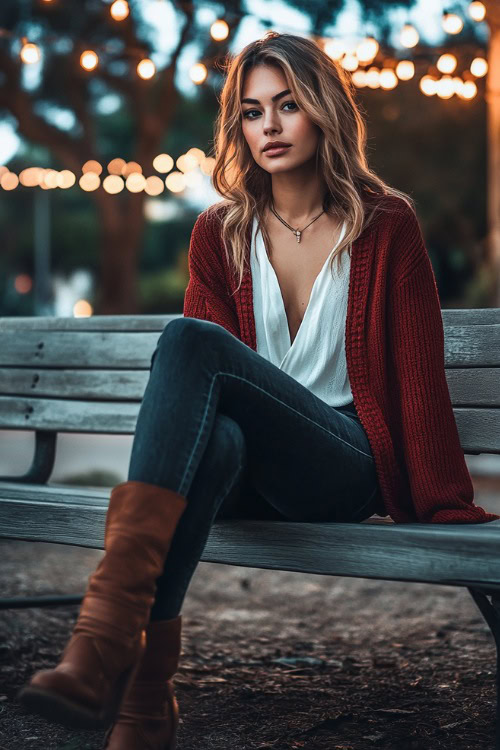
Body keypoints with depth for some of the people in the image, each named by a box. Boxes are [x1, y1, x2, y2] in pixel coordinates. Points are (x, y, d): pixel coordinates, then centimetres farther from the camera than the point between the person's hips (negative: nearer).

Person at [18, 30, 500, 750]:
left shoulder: (386, 225, 3)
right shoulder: (221, 233, 11)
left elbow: (418, 373, 1)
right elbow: (197, 391, 11)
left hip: (350, 469, -3)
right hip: (254, 477, 3)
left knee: (190, 339, -30)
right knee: (216, 439, -38)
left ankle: (109, 625, -46)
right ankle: (144, 692, -42)